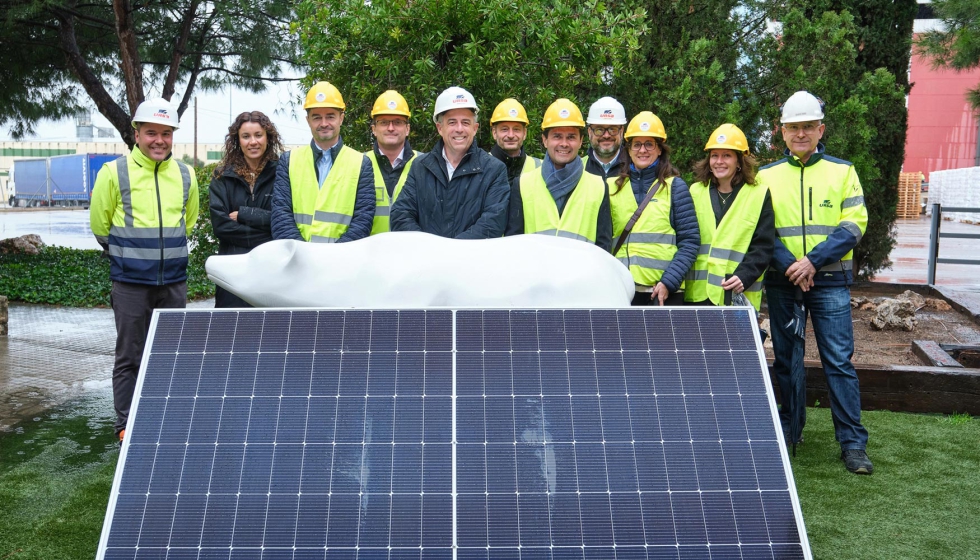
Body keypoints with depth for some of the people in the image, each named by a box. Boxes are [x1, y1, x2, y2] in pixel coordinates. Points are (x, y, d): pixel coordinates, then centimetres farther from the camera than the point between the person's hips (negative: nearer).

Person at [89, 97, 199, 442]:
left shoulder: (186, 175, 5)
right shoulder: (114, 173, -6)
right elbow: (100, 225, 2)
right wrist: (127, 254, 11)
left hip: (174, 282, 4)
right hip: (130, 284, -3)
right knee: (130, 357, 3)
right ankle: (127, 425, 14)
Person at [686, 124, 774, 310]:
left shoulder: (760, 195, 4)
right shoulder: (695, 192, 13)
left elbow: (763, 247, -1)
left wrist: (744, 276, -15)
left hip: (739, 295, -2)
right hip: (698, 294, 2)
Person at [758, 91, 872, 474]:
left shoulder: (842, 171, 5)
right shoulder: (766, 176, 8)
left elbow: (854, 225, -3)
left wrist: (812, 260, -15)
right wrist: (789, 266, -14)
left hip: (830, 280, -1)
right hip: (782, 282, 2)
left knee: (839, 361, -5)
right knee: (786, 360, 9)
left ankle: (853, 443, 2)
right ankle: (789, 430, 23)